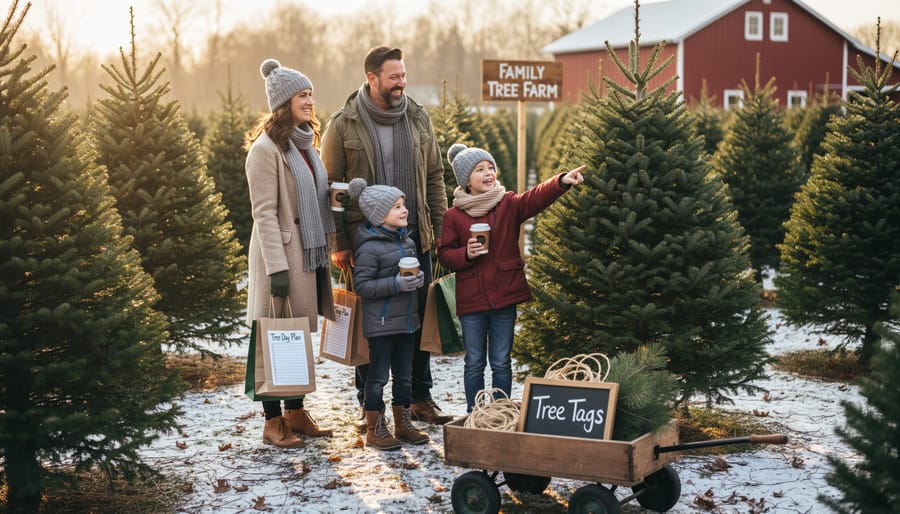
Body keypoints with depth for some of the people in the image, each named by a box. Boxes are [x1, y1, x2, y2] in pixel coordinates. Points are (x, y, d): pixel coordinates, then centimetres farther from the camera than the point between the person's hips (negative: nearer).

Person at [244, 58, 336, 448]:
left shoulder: (304, 143, 15)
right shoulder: (266, 148, -12)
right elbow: (264, 212, -16)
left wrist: (327, 247, 17)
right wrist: (277, 267, -21)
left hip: (309, 254, 8)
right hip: (281, 255, -8)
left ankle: (296, 412, 22)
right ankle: (273, 422, 6)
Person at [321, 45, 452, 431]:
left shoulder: (417, 118, 6)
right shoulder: (343, 125, -5)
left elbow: (434, 176, 12)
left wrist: (440, 228, 7)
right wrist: (339, 244, -8)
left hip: (414, 239, 3)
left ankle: (420, 399, 21)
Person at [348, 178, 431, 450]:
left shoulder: (406, 239, 8)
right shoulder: (369, 247, -16)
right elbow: (362, 285, -18)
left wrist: (418, 278, 6)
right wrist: (396, 285, -25)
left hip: (406, 319, 8)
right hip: (381, 323, -7)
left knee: (404, 374, 14)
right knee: (378, 376, 2)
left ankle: (403, 423, 25)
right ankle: (375, 429, 11)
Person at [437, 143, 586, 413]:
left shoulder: (509, 205, 1)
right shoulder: (454, 216, 1)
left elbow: (536, 197, -17)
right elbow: (444, 255, 3)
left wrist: (562, 181, -35)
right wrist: (466, 254, -18)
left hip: (504, 296, 0)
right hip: (471, 299, 0)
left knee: (501, 363, 8)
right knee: (474, 363, 9)